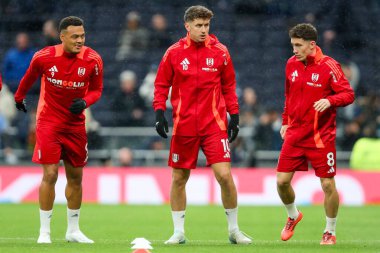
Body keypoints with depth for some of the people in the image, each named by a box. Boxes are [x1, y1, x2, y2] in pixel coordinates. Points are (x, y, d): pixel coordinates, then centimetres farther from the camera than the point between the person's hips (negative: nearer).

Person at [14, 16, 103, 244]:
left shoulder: (93, 60, -10)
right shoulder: (44, 57, -13)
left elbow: (96, 89, 3)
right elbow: (29, 77, 7)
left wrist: (85, 102, -18)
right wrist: (19, 97, 23)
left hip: (75, 123, 3)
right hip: (49, 121, -3)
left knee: (75, 177, 9)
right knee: (50, 174, -11)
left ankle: (73, 230, 23)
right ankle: (44, 231, -2)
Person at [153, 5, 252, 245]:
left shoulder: (220, 52, 2)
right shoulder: (174, 53, 1)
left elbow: (229, 86, 10)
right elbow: (161, 85, 7)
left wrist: (234, 116, 5)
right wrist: (160, 112, -5)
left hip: (214, 124, -1)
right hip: (183, 125, 1)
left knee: (224, 175, -10)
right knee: (179, 178, 5)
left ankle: (234, 230, 4)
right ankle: (179, 232, 18)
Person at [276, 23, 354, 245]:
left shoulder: (329, 66, -12)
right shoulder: (292, 64, 5)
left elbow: (348, 94, -13)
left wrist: (330, 100, -31)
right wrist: (285, 121, 17)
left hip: (321, 136, -5)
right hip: (294, 134, 5)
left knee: (328, 184, -2)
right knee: (282, 181, 0)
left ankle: (330, 233, 15)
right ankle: (293, 216, 29)